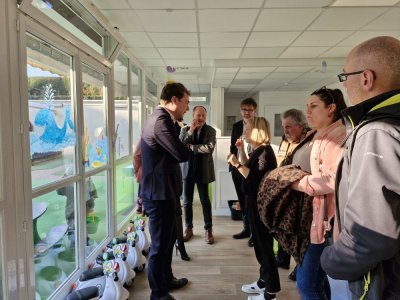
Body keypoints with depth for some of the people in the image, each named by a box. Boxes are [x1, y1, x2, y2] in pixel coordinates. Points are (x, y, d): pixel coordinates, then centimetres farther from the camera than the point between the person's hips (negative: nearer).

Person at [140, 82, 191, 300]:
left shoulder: (160, 118, 13)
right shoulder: (161, 120, -21)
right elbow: (183, 154, -22)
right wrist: (185, 146, -4)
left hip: (161, 190, 11)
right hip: (159, 193, -11)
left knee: (168, 238, 23)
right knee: (160, 244, 4)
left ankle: (166, 279, 41)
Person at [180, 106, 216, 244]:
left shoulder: (210, 131, -2)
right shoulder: (185, 130, 3)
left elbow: (210, 148, -16)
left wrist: (191, 147, -12)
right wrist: (190, 132, -17)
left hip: (203, 170, -2)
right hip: (188, 169, 2)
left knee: (205, 201, 6)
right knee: (187, 201, 8)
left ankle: (208, 230, 18)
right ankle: (189, 228, 22)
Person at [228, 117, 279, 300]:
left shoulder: (265, 151, -19)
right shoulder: (258, 150, 10)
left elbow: (255, 179, -26)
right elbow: (249, 169, 19)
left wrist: (236, 164, -24)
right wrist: (241, 151, 12)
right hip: (254, 202, 10)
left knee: (264, 245, 0)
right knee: (260, 243, 18)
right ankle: (263, 282, 33)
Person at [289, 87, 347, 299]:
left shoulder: (338, 134, -14)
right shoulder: (318, 136, 18)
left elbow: (334, 179, -26)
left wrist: (296, 183, -17)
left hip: (324, 217, -10)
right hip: (309, 214, 10)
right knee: (315, 278, 19)